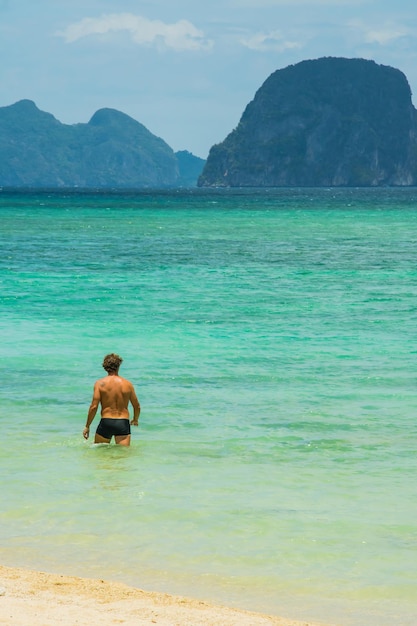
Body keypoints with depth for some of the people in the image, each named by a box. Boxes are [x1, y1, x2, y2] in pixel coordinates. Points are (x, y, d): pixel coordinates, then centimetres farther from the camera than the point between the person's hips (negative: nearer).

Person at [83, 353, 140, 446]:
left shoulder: (100, 383, -2)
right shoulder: (128, 384, 4)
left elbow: (94, 407, -7)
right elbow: (137, 407, 14)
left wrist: (87, 426, 2)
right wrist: (135, 420, 34)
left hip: (106, 422, -1)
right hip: (123, 423, 1)